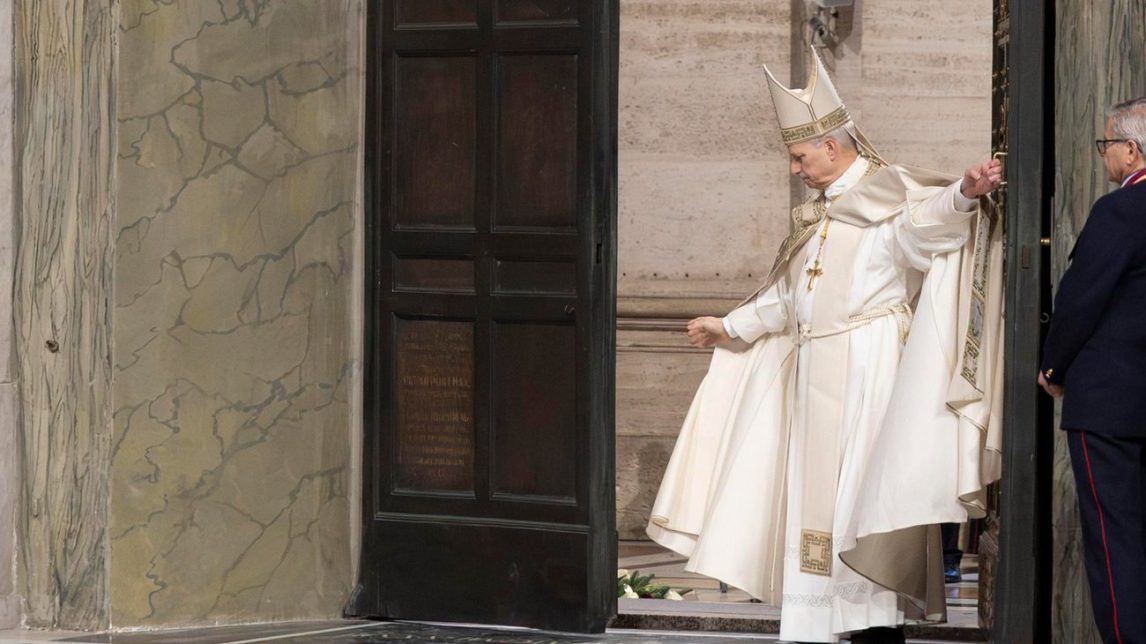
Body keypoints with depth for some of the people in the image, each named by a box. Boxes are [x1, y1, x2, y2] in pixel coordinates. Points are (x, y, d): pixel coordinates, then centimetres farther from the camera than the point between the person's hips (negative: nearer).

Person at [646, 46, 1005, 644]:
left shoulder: (889, 193, -6)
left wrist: (964, 192, -48)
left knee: (867, 496, -9)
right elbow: (785, 295, 30)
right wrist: (732, 327, 36)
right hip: (814, 370, 8)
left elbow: (929, 217, -28)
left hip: (870, 366, -8)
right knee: (816, 496, 7)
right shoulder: (817, 213, 19)